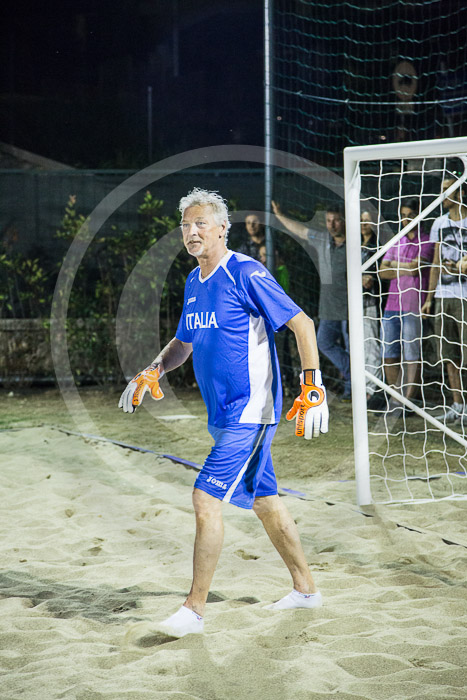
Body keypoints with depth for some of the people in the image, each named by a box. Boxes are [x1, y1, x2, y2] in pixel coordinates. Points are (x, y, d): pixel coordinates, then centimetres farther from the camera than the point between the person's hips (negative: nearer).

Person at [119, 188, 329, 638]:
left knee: (206, 498, -14)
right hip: (223, 415, 9)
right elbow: (183, 343, 25)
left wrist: (312, 388, -21)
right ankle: (305, 588, 30)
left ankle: (195, 608, -8)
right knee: (264, 502, 17)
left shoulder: (246, 273, -14)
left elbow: (302, 323, -15)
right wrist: (150, 374, 7)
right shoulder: (194, 282, 12)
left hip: (250, 411, -9)